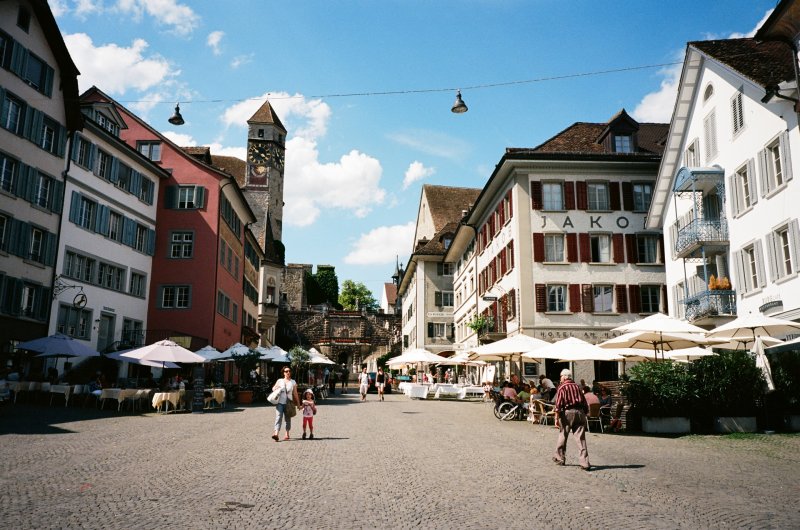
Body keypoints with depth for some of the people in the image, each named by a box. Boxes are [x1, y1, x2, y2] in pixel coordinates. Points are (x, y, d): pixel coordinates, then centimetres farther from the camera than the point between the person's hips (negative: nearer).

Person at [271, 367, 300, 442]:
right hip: (280, 402, -1)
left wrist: (298, 403, 9)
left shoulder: (293, 382, 7)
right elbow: (273, 388, 19)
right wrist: (276, 388, -5)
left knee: (288, 419, 9)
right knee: (278, 417, -15)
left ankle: (287, 434, 22)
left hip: (289, 403, 1)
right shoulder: (279, 381, 7)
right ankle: (276, 434, -25)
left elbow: (295, 393, 9)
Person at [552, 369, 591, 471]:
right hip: (580, 412, 4)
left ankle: (559, 458, 25)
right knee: (581, 438, 0)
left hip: (568, 412, -4)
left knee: (563, 436, 12)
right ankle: (585, 463, -5)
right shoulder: (577, 386, 13)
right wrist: (585, 413, 20)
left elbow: (558, 403, -10)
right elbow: (584, 402, 13)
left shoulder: (562, 387, -2)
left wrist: (556, 418, -11)